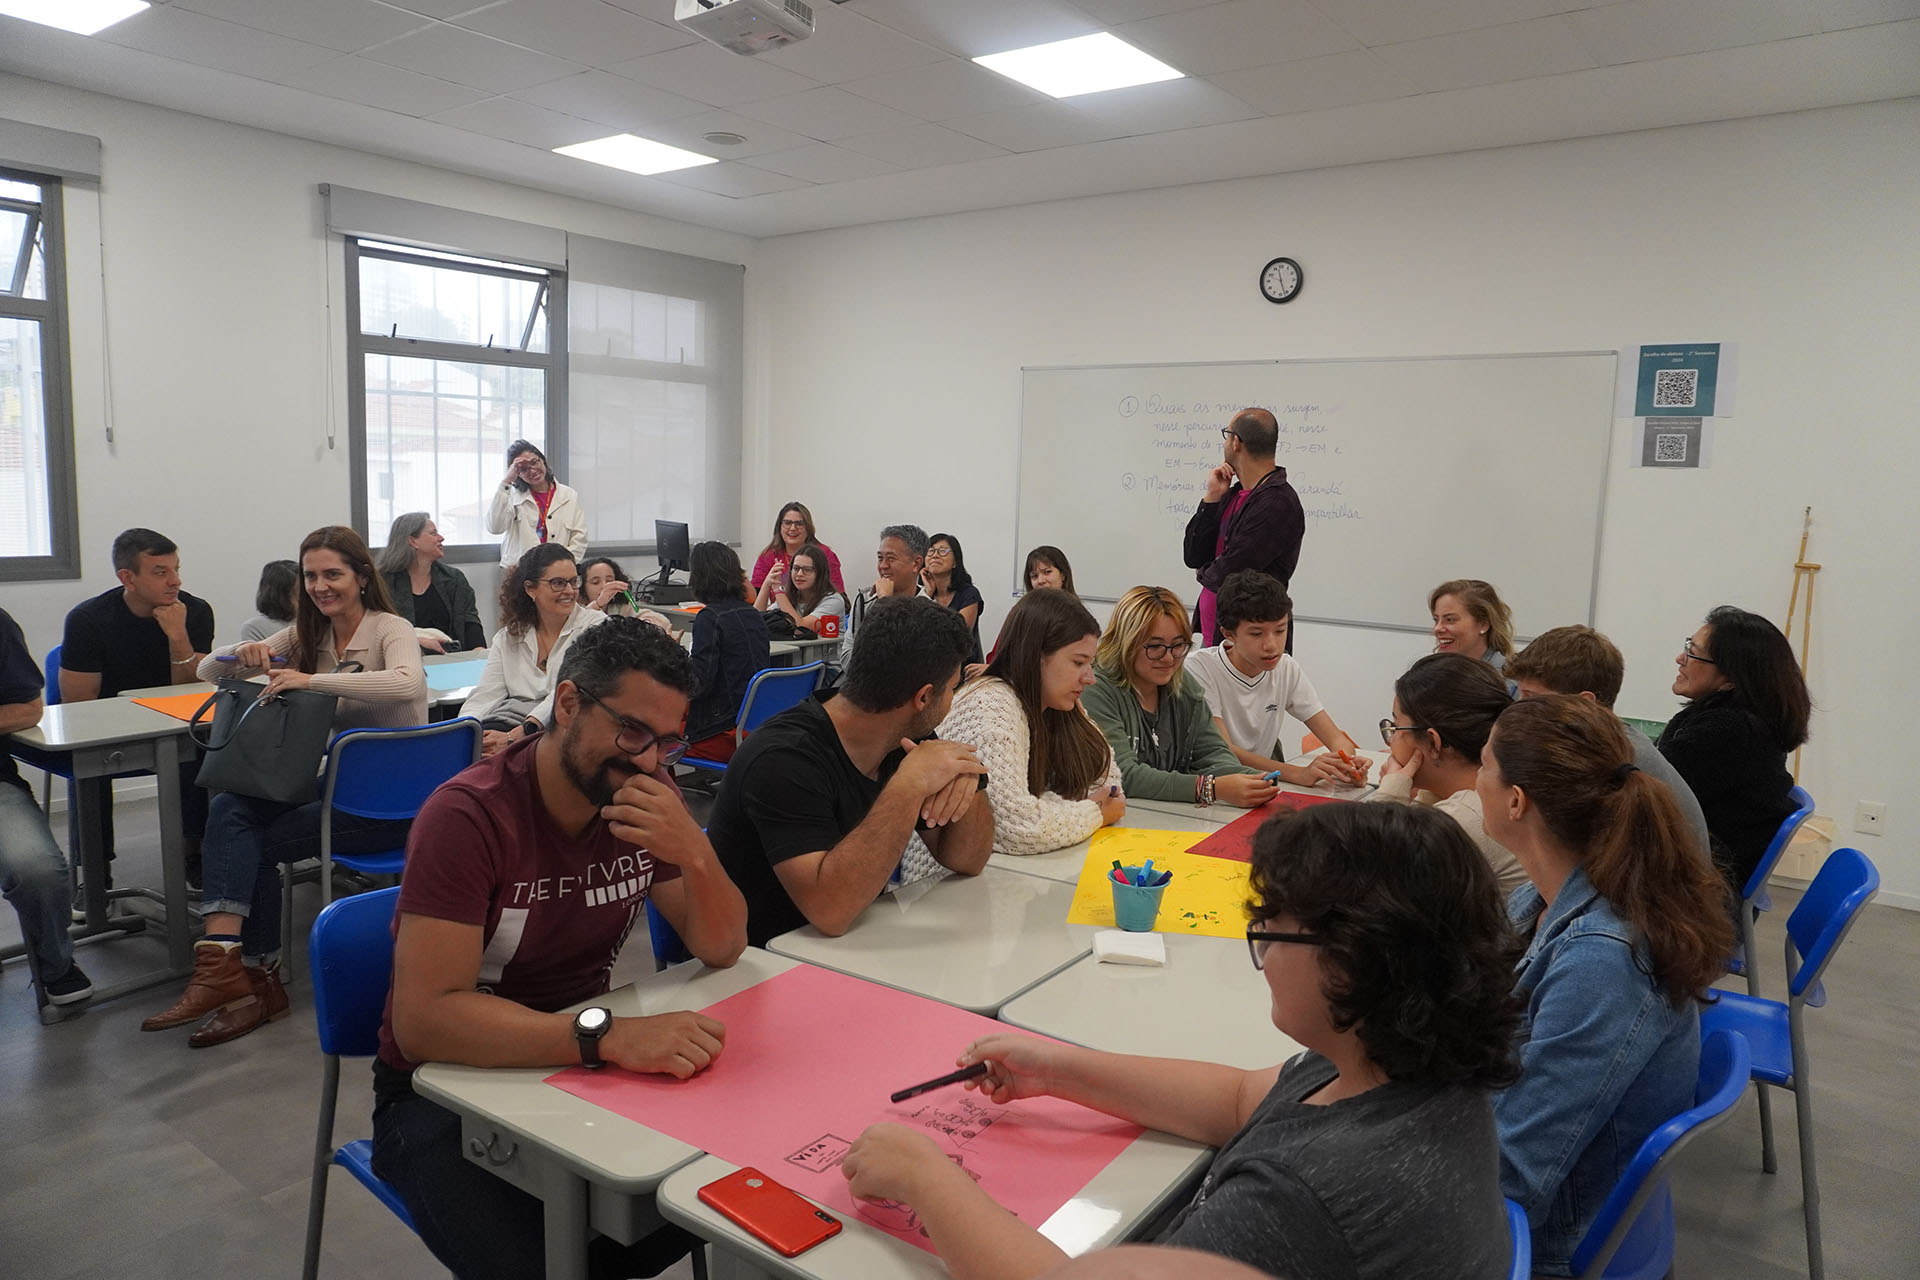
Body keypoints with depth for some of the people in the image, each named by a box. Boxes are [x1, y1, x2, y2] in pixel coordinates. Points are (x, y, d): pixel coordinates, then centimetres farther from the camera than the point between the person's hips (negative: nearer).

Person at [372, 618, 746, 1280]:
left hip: (576, 1064, 5)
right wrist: (612, 1035, -40)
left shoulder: (648, 793, -6)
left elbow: (722, 949, -4)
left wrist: (694, 853, -25)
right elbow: (424, 1018, -29)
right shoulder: (468, 817, -22)